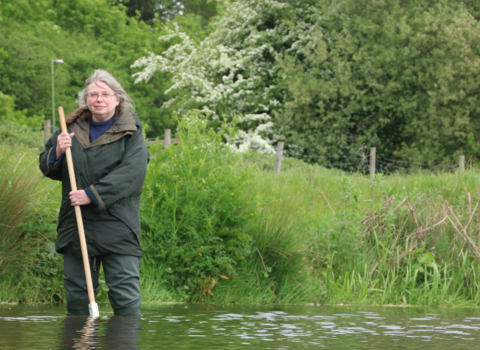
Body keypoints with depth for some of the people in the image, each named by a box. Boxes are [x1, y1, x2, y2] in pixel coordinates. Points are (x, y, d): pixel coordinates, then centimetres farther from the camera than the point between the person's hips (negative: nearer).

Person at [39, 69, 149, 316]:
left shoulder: (130, 133, -1)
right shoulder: (71, 130, 12)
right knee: (77, 296, 9)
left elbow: (131, 174, -14)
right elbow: (47, 170, 18)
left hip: (118, 228, -4)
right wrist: (57, 152, -5)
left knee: (125, 296, -8)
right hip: (76, 226, 4)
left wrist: (93, 195, -20)